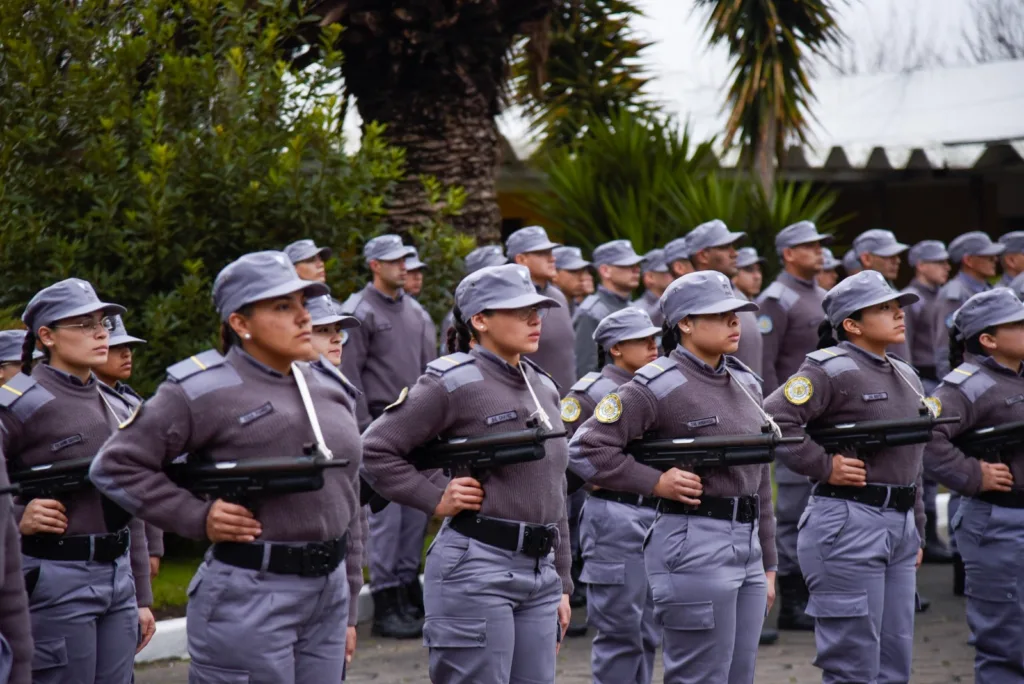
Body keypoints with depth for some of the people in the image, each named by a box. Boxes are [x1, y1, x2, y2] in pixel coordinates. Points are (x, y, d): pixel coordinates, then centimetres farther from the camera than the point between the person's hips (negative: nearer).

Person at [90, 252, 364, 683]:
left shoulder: (332, 389, 14)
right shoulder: (204, 391, -6)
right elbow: (115, 465, -6)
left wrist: (348, 607, 18)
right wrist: (198, 518, -12)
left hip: (329, 594, 7)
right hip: (249, 598, -7)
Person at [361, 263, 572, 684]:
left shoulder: (543, 387, 16)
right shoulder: (454, 382, -6)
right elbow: (376, 450, -7)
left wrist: (562, 584, 18)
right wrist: (436, 500, -10)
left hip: (539, 570, 7)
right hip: (476, 568, -7)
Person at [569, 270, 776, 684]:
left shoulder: (745, 383, 14)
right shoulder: (659, 386, -9)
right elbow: (585, 448, -12)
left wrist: (767, 563, 19)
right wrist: (657, 482, -15)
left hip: (747, 543, 8)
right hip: (694, 545, -8)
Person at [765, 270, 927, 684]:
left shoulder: (906, 377, 17)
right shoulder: (831, 370, -10)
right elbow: (773, 419, -21)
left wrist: (917, 532, 21)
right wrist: (824, 465, -18)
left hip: (901, 523, 8)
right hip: (848, 522, -8)